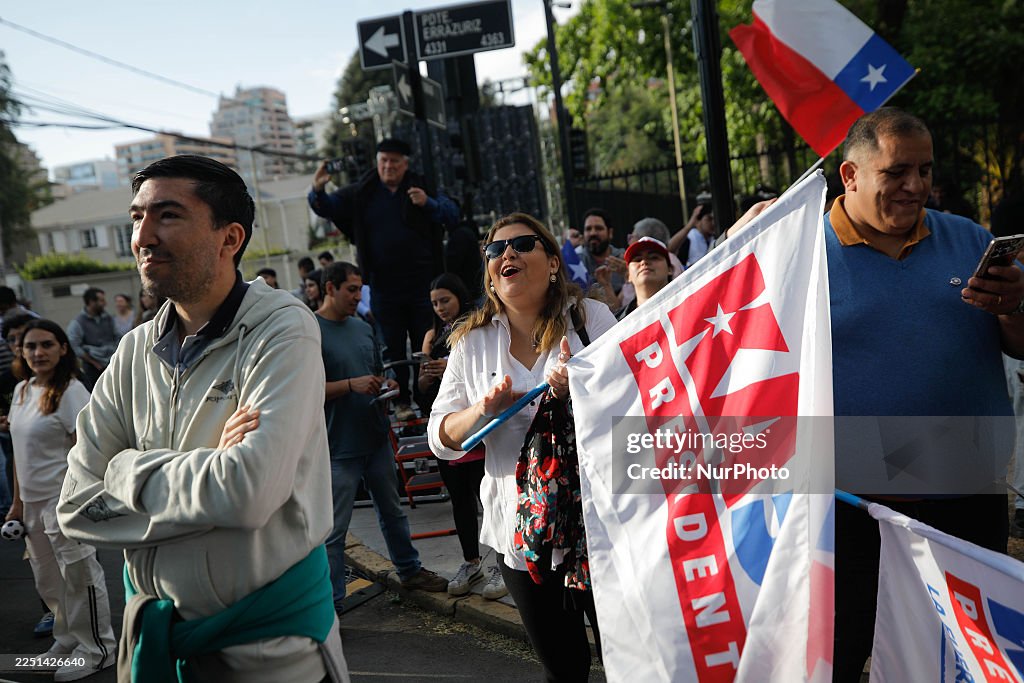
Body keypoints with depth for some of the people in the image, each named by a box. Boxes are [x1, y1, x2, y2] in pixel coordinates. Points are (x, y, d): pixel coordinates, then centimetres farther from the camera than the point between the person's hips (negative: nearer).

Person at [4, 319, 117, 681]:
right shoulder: (21, 390, 9)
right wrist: (18, 501, 16)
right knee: (48, 580, 18)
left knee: (79, 576, 2)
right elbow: (20, 452, 15)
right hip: (34, 502, 8)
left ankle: (96, 649, 16)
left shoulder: (70, 391, -15)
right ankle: (67, 640, 34)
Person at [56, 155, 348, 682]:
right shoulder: (135, 352, 0)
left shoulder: (281, 330, -17)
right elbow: (76, 509, -5)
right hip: (153, 633, 5)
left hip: (272, 640, -5)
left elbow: (251, 490, -29)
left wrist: (129, 470, -13)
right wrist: (210, 475, -19)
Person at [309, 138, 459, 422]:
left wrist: (428, 204, -25)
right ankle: (402, 401, 13)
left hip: (422, 283, -1)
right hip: (383, 286, 1)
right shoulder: (361, 193, 5)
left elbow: (452, 213, -5)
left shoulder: (423, 188, 3)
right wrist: (318, 190, -15)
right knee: (393, 347, 6)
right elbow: (327, 207, 7)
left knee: (427, 344, 5)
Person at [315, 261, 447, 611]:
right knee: (334, 529, 0)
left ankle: (409, 570, 38)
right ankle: (330, 602, 11)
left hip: (376, 438, 7)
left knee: (393, 511, 21)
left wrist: (387, 385, 1)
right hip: (339, 447, -7)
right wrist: (352, 385, -22)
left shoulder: (363, 328, 11)